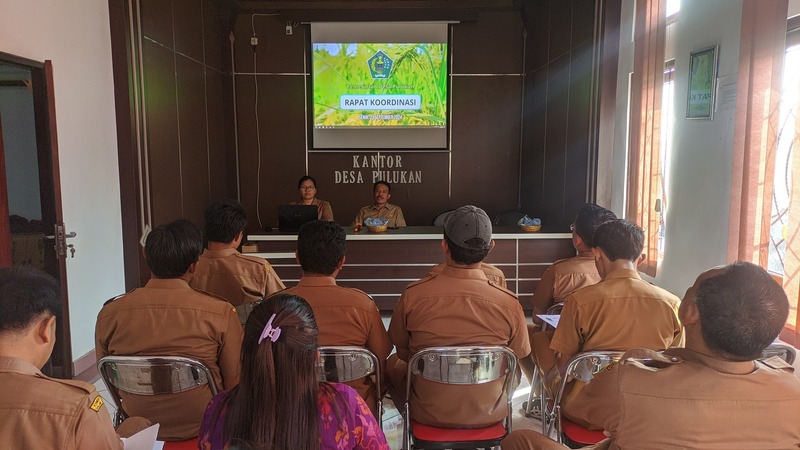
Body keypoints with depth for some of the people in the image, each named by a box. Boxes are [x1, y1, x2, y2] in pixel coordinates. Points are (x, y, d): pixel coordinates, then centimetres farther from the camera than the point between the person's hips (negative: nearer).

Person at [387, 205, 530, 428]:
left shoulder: (413, 295, -20)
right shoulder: (509, 304, -21)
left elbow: (403, 353, -3)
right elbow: (518, 355, -2)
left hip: (429, 415, 0)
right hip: (488, 416, 1)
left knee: (393, 363, 27)